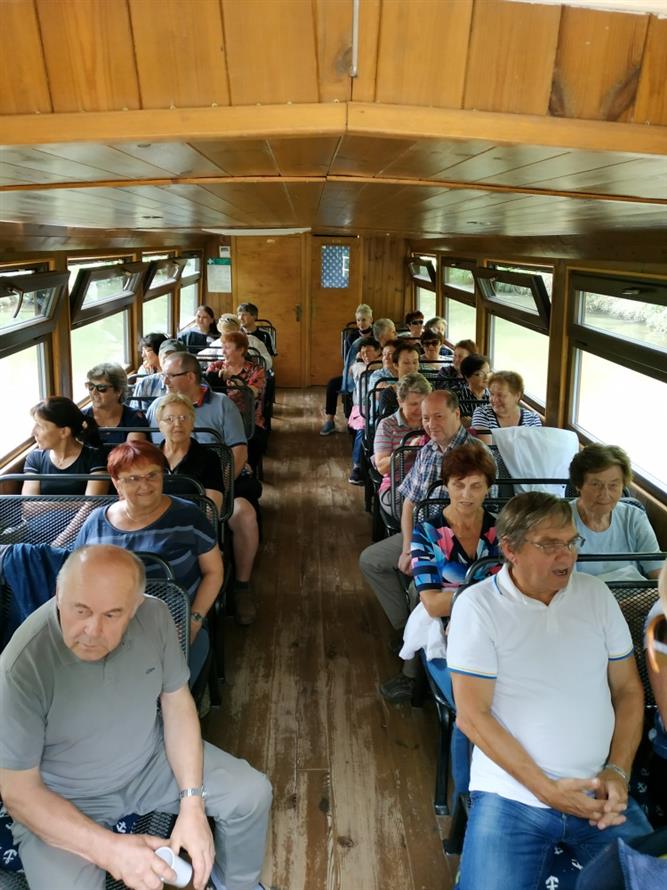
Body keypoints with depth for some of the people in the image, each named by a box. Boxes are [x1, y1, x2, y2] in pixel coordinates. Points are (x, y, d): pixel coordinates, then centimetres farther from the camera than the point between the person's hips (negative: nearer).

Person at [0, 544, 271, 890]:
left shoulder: (154, 616, -19)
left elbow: (177, 702, -6)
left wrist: (192, 803, -15)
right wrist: (109, 848, -29)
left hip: (152, 759, 4)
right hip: (64, 803, -4)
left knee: (252, 793, -4)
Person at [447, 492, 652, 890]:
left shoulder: (596, 593, 5)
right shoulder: (477, 605, -8)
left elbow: (628, 689, 10)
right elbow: (472, 716, -10)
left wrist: (618, 771, -3)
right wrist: (546, 789, -12)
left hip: (598, 795, 4)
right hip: (512, 796, -3)